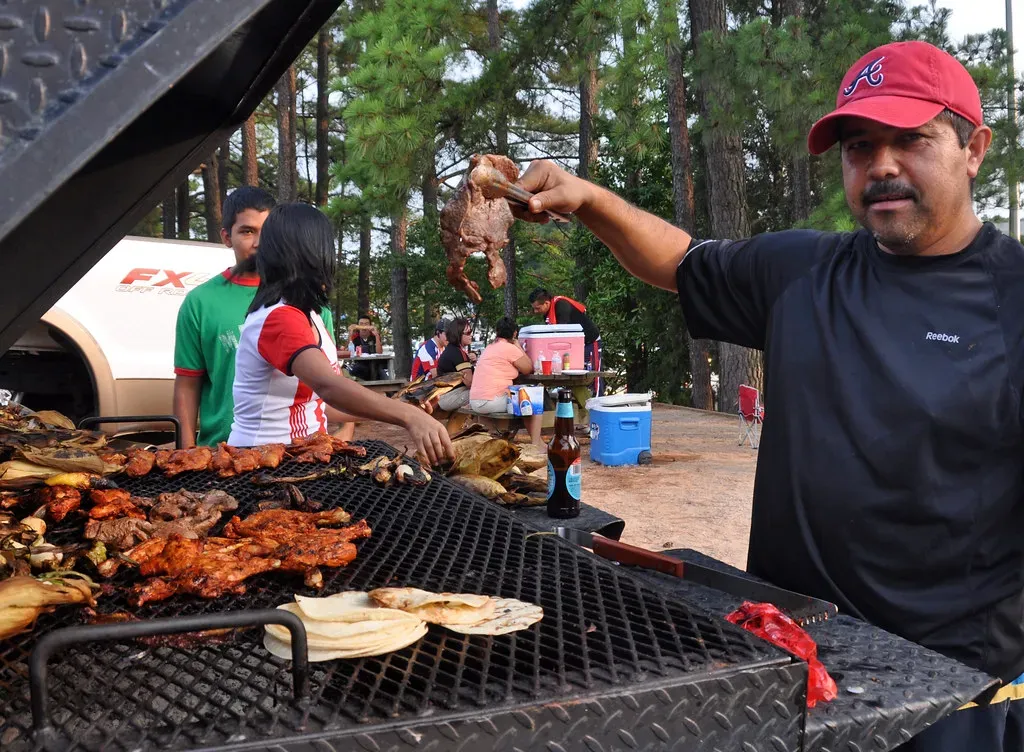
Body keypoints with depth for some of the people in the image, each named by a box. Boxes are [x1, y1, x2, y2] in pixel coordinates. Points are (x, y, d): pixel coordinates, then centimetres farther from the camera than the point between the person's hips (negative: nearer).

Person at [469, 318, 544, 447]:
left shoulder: (490, 347, 18)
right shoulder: (510, 348, -9)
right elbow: (529, 369, 1)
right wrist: (518, 346, 8)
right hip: (490, 401, -9)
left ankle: (538, 441, 28)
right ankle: (536, 444, 1)